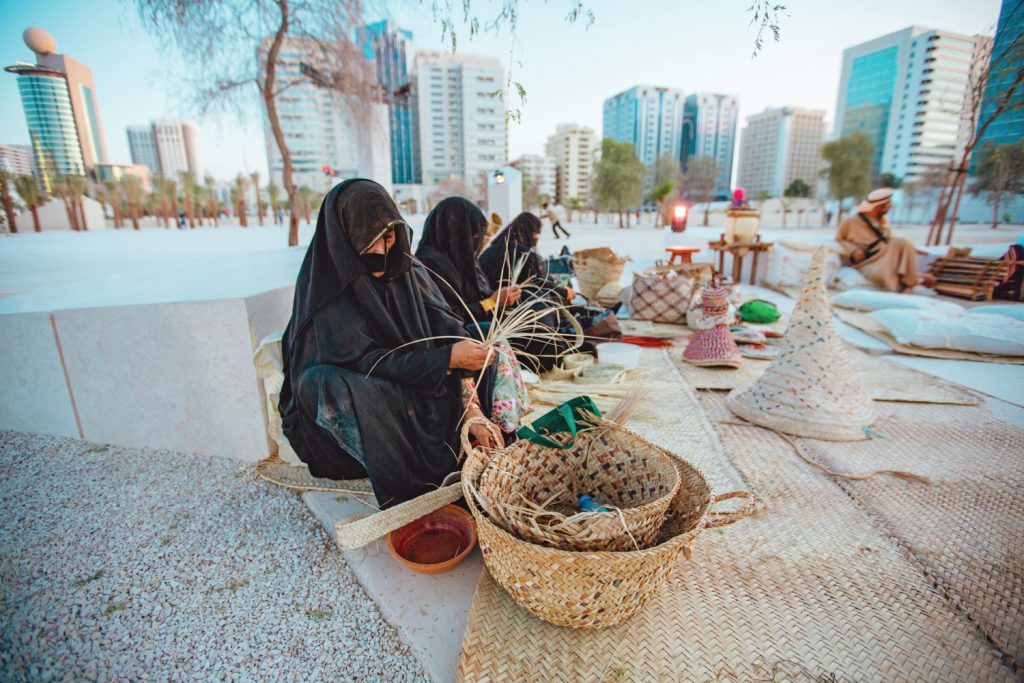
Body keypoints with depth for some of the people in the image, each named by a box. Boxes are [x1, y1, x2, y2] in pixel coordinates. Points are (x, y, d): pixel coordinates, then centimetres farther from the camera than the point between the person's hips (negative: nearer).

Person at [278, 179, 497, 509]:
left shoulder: (409, 272, -2)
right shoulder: (325, 287, -14)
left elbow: (449, 334, -10)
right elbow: (365, 361, -22)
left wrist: (471, 408, -21)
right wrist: (447, 359, -29)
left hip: (419, 386, 5)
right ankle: (411, 504, -28)